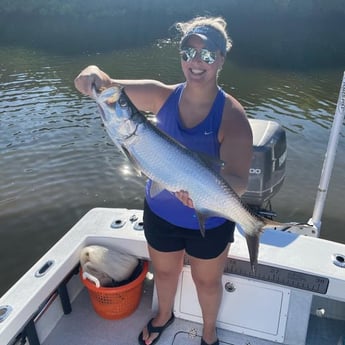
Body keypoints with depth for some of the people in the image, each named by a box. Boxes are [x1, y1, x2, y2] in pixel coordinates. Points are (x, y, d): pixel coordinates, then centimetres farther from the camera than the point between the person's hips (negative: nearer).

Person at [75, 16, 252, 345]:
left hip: (210, 222, -3)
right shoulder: (163, 96, -13)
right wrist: (94, 74, -38)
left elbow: (238, 181, -33)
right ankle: (164, 315, 62)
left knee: (207, 281, 23)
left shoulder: (231, 114, -22)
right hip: (160, 212, 3)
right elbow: (86, 83, -14)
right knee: (164, 271, 28)